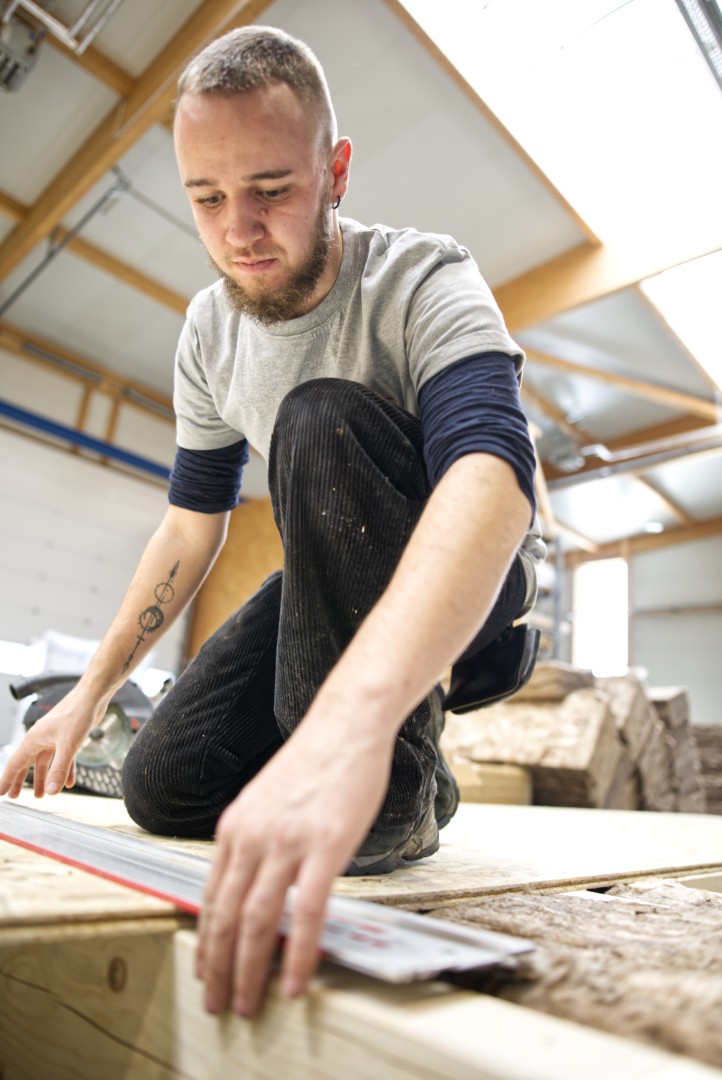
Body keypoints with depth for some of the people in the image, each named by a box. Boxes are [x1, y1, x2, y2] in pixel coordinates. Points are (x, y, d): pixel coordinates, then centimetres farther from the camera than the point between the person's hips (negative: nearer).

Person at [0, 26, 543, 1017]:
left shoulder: (424, 284, -22)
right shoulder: (211, 330, -3)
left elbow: (491, 475, -42)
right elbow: (192, 524, 3)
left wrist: (351, 715, -59)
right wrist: (89, 695, 1)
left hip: (471, 576, -4)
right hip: (338, 582, 5)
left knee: (323, 419, -32)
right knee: (165, 785, -8)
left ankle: (392, 794, -21)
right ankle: (404, 768, 13)